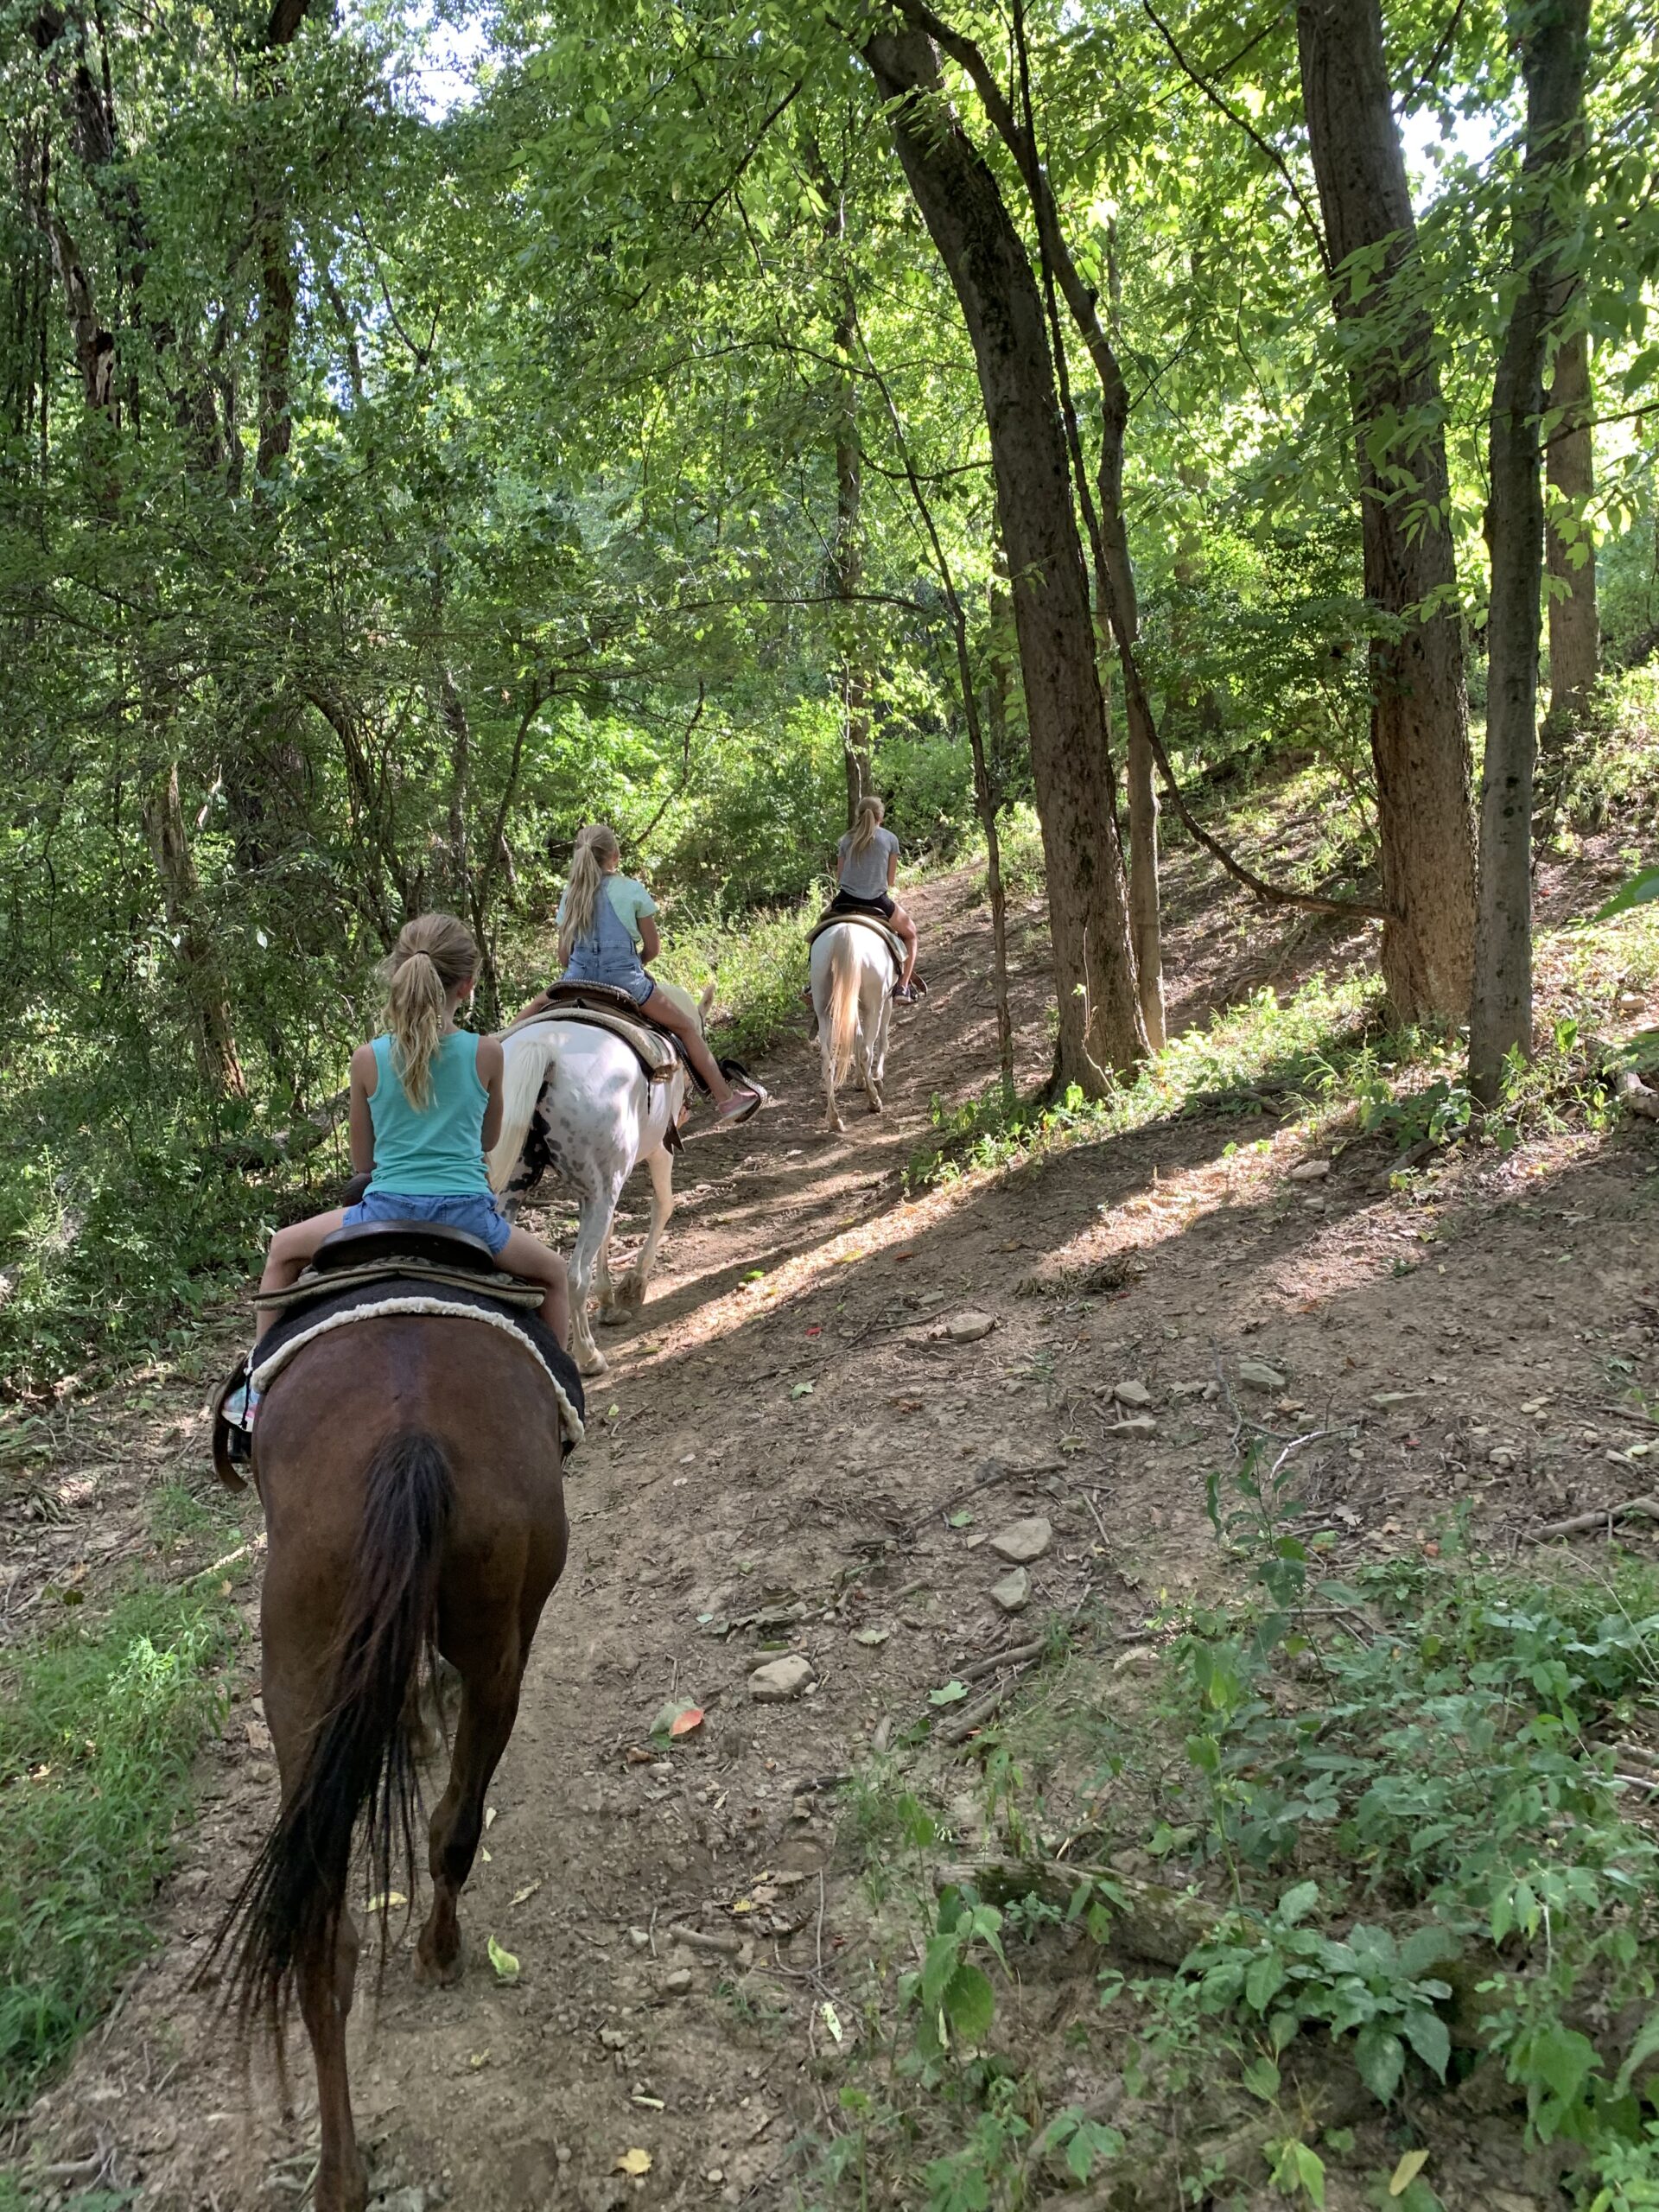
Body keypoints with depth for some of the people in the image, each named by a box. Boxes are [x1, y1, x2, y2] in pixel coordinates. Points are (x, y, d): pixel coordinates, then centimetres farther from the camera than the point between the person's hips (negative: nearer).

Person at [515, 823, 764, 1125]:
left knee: (532, 1010, 31)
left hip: (578, 979, 3)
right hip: (625, 979, -3)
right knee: (686, 1027, 9)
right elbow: (653, 948, 3)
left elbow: (564, 954, 9)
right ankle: (725, 1101, 6)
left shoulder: (571, 894, 9)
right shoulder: (633, 890, -1)